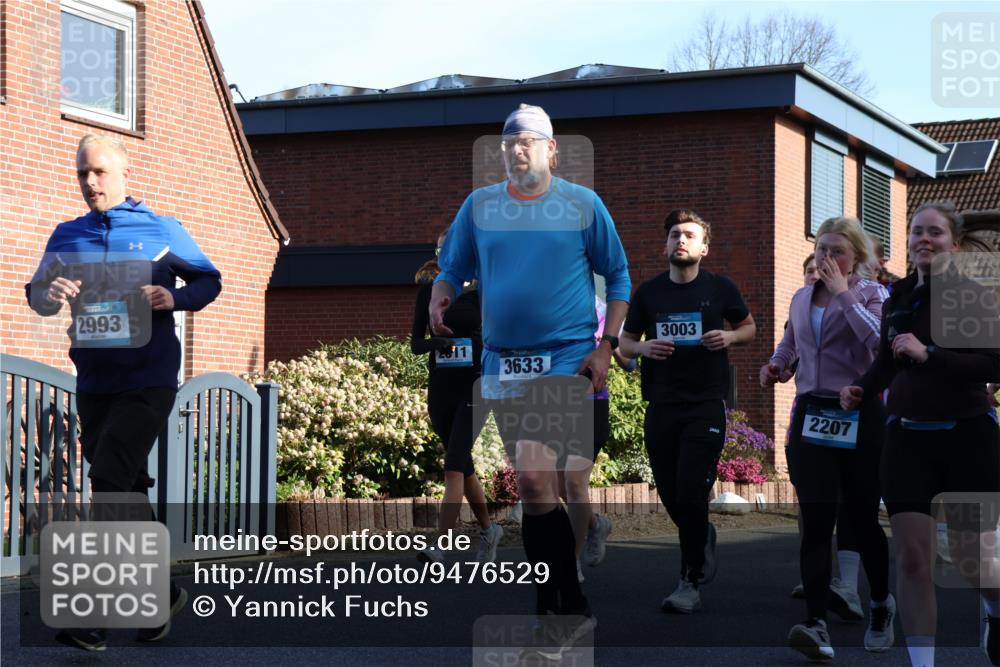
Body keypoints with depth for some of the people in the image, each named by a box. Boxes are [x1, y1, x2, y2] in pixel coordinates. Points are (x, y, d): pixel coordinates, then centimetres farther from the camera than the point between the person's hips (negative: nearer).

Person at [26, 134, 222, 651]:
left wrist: (175, 298, -12)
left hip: (147, 382, -5)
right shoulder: (68, 236, 10)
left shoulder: (161, 230, 0)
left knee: (110, 483, -16)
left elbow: (209, 280, 9)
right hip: (93, 384, 5)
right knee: (127, 490, 12)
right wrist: (49, 293, -15)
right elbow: (35, 293, 9)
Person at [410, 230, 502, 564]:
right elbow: (415, 342, 1)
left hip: (474, 388, -4)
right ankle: (488, 530, 34)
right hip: (440, 387, 4)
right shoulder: (429, 288, 4)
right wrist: (433, 342, -19)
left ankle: (439, 547, -21)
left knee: (454, 465, -15)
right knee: (463, 465, 15)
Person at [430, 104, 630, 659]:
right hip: (502, 363, 5)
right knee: (533, 486, 11)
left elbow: (618, 278, 5)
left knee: (534, 477, -20)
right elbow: (453, 270, 15)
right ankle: (568, 610, 25)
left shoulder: (583, 205, 0)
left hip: (567, 360, -5)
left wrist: (606, 347, -4)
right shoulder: (479, 206, 8)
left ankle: (564, 610, -7)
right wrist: (440, 300, -7)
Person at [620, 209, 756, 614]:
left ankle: (690, 584, 0)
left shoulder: (720, 289, 2)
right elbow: (624, 342, 14)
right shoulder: (648, 292, 6)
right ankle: (704, 538, 41)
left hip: (706, 405, -3)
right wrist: (643, 348, -8)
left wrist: (730, 337, -7)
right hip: (660, 407, 3)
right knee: (671, 497, 9)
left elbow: (749, 327, 15)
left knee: (691, 494, -10)